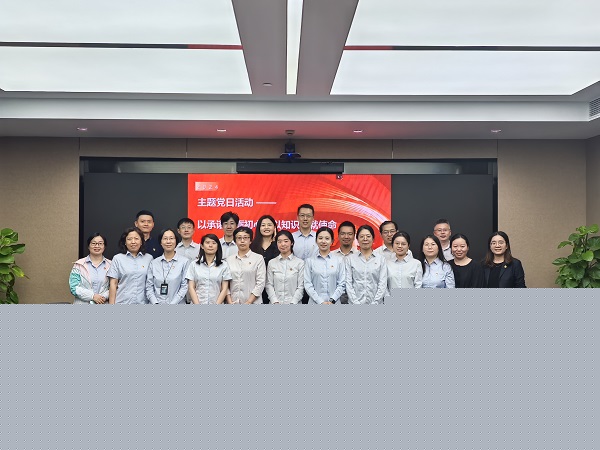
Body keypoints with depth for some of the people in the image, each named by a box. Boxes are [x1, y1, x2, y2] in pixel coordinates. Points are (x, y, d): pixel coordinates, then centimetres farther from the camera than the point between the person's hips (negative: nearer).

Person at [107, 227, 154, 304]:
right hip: (122, 302, -1)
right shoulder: (117, 258, 6)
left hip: (142, 302, 1)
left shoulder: (149, 258, 7)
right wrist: (111, 304, -3)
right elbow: (113, 284, 3)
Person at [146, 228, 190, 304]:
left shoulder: (184, 262, 0)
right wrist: (155, 304, -7)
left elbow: (184, 286, -4)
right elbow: (149, 287, 6)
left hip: (176, 307, -2)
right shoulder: (154, 263, 9)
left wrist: (172, 305, -9)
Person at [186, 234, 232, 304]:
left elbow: (224, 289, 1)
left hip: (217, 303, 0)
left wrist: (217, 304, -9)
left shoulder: (224, 265, 4)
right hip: (197, 303, 0)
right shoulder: (194, 265, 6)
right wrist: (197, 305, -9)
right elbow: (191, 288, 2)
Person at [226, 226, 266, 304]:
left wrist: (249, 302, -11)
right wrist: (230, 302, -5)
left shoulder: (258, 258, 1)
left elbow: (260, 283, -5)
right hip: (233, 303, 2)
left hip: (253, 303, -2)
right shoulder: (229, 259, 10)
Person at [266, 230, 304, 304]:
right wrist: (275, 302, -7)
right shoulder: (271, 263, 8)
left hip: (293, 304, -1)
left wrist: (292, 303, -10)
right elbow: (269, 285, 4)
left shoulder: (300, 263, 1)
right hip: (275, 304, 1)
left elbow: (300, 286, -1)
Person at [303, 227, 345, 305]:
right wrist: (321, 302, -11)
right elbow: (307, 284, -2)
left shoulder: (339, 260, 7)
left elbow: (342, 284, 2)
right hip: (315, 303, -1)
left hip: (334, 303, 1)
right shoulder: (309, 261, 4)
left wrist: (332, 300, -10)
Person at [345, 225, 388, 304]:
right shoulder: (350, 259, 6)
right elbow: (348, 283, 1)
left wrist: (374, 303, -9)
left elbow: (383, 284, 0)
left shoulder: (381, 258, 5)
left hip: (375, 304, 0)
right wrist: (356, 303, -9)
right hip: (355, 303, 0)